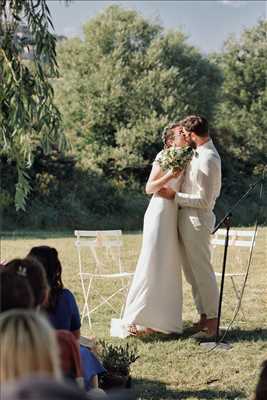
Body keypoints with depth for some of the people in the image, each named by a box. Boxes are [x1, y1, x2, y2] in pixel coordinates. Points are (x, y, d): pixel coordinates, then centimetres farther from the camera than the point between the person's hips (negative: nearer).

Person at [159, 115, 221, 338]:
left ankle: (212, 321, 1)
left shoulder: (208, 160, -20)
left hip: (197, 220, -10)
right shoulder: (200, 153, 10)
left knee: (202, 271, -5)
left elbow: (204, 201, -21)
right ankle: (204, 316, 22)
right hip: (187, 219, 10)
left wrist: (174, 196, -15)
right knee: (191, 271, 15)